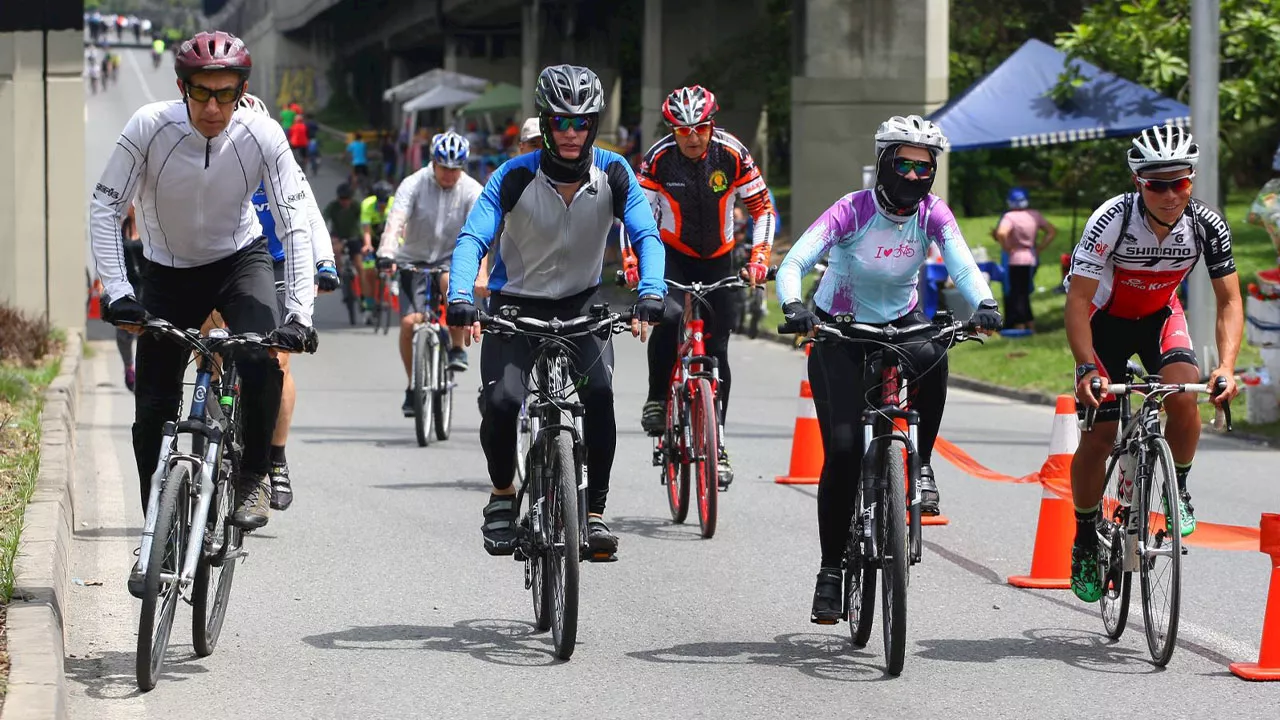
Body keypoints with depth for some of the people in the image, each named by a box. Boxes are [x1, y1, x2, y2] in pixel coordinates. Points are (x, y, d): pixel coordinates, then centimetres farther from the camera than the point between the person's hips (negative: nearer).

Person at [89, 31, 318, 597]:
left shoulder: (262, 137, -23)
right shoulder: (149, 128, -24)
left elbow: (295, 226, -22)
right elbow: (104, 209, -21)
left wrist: (299, 313, -33)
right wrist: (116, 291, -32)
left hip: (240, 258, -1)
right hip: (168, 270, 1)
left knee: (262, 359, -29)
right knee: (153, 408, -1)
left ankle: (254, 476, -6)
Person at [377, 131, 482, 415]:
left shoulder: (471, 191, -10)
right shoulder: (414, 184, -12)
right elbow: (396, 220, -26)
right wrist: (387, 253, -43)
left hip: (451, 258, -1)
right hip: (414, 260, 1)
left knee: (452, 282, -36)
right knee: (409, 322, -13)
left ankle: (457, 348, -18)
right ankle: (413, 386, 6)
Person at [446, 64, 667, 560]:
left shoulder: (613, 174, -14)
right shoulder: (516, 177, -19)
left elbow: (647, 237, -20)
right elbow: (472, 239, -26)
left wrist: (650, 297, -38)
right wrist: (461, 302, -43)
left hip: (581, 302, 1)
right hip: (516, 303, -1)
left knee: (598, 393, -24)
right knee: (502, 402, -22)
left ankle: (595, 513, -11)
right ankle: (502, 495, 7)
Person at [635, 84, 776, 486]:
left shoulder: (731, 155, -15)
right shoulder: (659, 158, -16)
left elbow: (762, 208, -8)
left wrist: (758, 258, -19)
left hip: (718, 260, 1)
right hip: (672, 255, -1)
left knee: (717, 348, -1)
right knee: (669, 318, -30)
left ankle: (716, 443, 8)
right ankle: (657, 400, -8)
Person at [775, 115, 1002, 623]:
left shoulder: (932, 214, -10)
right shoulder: (853, 210, -19)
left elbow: (962, 264, -24)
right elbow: (794, 262, -29)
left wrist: (983, 303, -45)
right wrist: (793, 305, -50)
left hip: (900, 324, 2)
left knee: (931, 358, -35)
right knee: (843, 449, -13)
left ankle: (920, 466, -13)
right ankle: (832, 569, -1)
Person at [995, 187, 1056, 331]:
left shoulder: (1009, 217, -15)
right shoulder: (1035, 215, 4)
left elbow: (1001, 234, -33)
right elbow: (1052, 231, 11)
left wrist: (1007, 248, -17)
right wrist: (1039, 248, 9)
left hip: (1016, 260, -7)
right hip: (1032, 259, 7)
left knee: (1016, 296, 0)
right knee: (1024, 296, 19)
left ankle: (1019, 327, -1)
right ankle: (1031, 326, 22)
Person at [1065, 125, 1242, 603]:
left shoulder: (1207, 225, -23)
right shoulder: (1112, 220, -32)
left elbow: (1229, 301, -16)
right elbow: (1077, 302, -30)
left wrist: (1226, 365, -32)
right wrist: (1087, 369, -43)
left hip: (1160, 316, 2)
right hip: (1106, 318, -2)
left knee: (1183, 393, -27)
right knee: (1098, 434, -7)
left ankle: (1177, 491, -2)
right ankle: (1086, 541, 13)